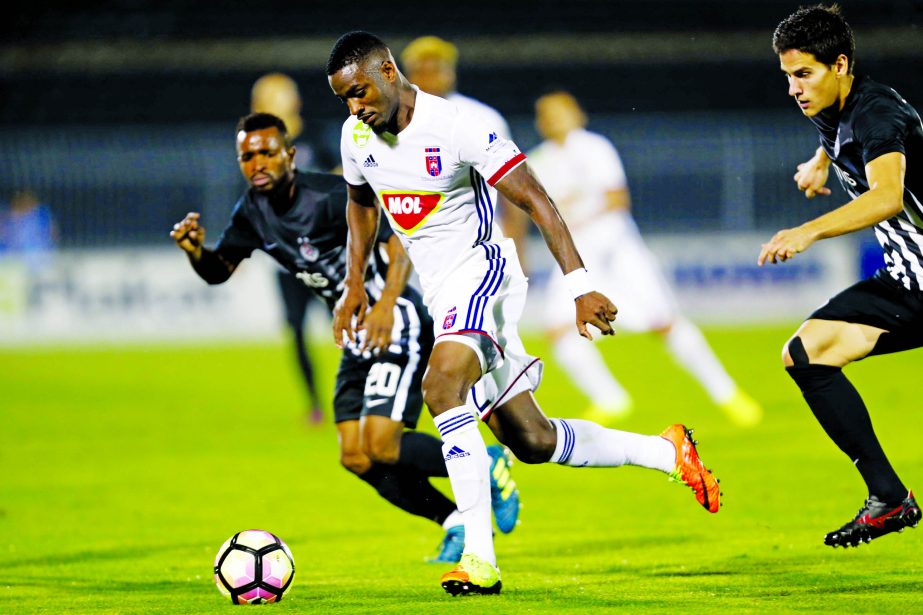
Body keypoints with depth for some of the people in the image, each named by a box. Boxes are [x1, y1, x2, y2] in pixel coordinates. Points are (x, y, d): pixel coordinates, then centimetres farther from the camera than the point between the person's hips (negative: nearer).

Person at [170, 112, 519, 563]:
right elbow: (218, 270, 12)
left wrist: (386, 305, -42)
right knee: (356, 458, 1)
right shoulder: (252, 213, 3)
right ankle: (457, 522, 14)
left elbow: (398, 247, -26)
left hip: (395, 324, -8)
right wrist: (195, 250, -11)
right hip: (357, 338, 8)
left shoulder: (331, 197, -20)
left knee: (381, 448, -17)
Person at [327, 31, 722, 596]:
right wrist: (354, 285, 17)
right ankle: (668, 453, 27)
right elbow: (362, 204, 24)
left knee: (441, 385, -33)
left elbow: (536, 201, -19)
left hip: (480, 270, -7)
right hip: (440, 293, 8)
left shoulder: (456, 127, -20)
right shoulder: (357, 136, 1)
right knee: (532, 441, 8)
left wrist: (581, 285, -24)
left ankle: (480, 557, -36)